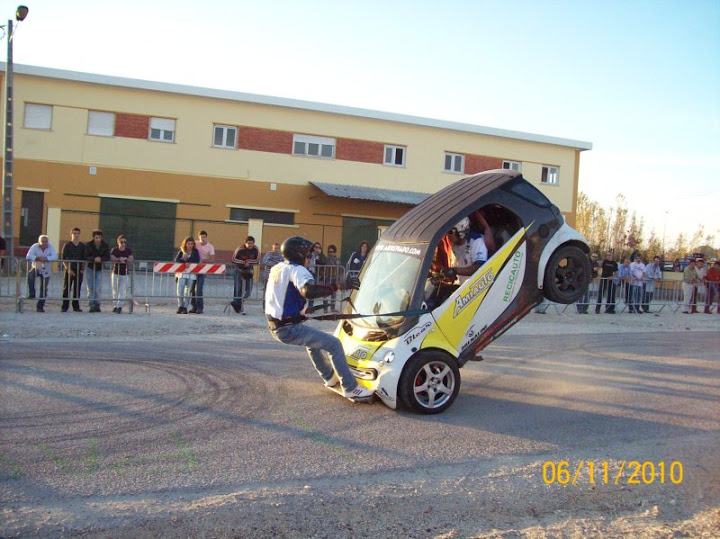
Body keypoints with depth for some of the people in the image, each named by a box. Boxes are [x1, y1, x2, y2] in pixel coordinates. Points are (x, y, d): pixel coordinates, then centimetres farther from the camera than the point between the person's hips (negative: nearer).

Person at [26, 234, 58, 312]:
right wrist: (37, 258, -38)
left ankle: (40, 307, 14)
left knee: (44, 289, 4)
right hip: (36, 268, -1)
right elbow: (28, 256, -23)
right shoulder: (35, 246, -12)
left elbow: (55, 257, -24)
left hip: (46, 271, 1)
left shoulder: (51, 247, -11)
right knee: (30, 275, -35)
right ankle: (31, 294, -23)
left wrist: (45, 258, -39)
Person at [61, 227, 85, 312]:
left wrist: (83, 269, 2)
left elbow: (84, 259, 13)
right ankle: (64, 307, 4)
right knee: (66, 289, -1)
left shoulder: (82, 246, 10)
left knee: (77, 289, 4)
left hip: (79, 270, 3)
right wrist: (68, 269, -11)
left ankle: (76, 306, 10)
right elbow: (64, 259, -1)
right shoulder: (67, 245, 1)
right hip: (69, 270, -3)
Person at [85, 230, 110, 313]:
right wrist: (94, 259, -34)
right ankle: (92, 305, 8)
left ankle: (97, 305, 5)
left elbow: (108, 257, -11)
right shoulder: (88, 245, -10)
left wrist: (101, 259, -30)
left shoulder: (105, 246, -7)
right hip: (90, 268, 0)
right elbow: (86, 257, -16)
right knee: (90, 288, 1)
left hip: (99, 269, 0)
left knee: (98, 288, -6)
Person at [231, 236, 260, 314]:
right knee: (238, 288, -6)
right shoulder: (240, 249, -16)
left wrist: (249, 262, -18)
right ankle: (238, 304, 1)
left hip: (249, 269, 3)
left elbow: (257, 261, -4)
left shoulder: (255, 250, -9)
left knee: (249, 289, -2)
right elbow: (233, 260, -11)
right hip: (239, 269, -3)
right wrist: (243, 262, -20)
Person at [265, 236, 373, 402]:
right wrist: (338, 286, -35)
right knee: (334, 344, -11)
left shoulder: (277, 268, 13)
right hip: (289, 328, -10)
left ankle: (330, 377, 41)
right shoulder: (297, 270, -16)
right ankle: (350, 388, -9)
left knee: (313, 340, 33)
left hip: (275, 326, 10)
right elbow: (308, 291, -37)